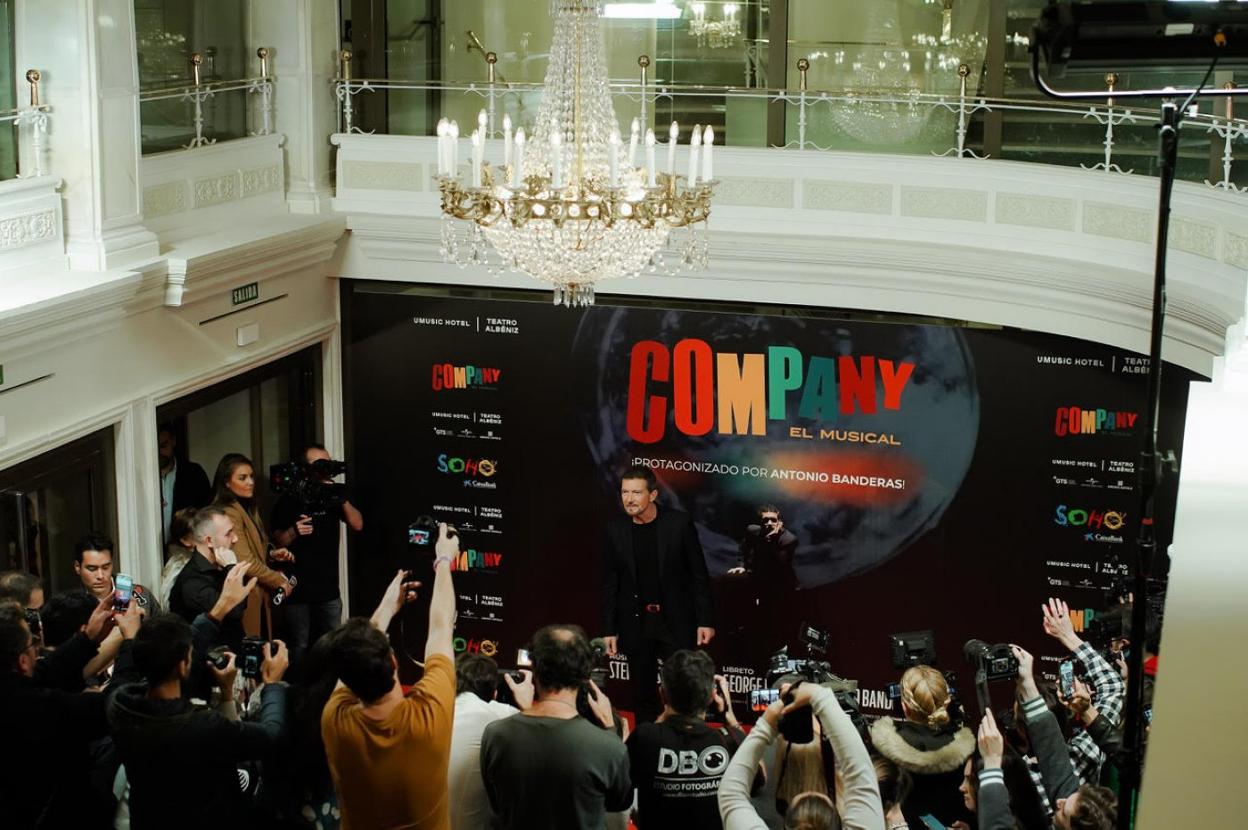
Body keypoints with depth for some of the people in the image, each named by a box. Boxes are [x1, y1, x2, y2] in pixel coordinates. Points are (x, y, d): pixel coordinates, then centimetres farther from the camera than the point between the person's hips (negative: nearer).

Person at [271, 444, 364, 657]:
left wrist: (342, 498, -14)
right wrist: (294, 531, -20)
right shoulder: (289, 500, 1)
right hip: (298, 590, -3)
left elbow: (357, 525, 0)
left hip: (328, 588, 3)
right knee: (300, 647, -2)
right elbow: (277, 540, 0)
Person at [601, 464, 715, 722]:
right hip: (636, 623, 2)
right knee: (643, 696, 10)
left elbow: (699, 575, -4)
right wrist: (609, 630, 3)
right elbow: (609, 583, 4)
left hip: (677, 621, -2)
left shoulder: (679, 523, -9)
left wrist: (705, 621, -6)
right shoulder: (615, 528, -2)